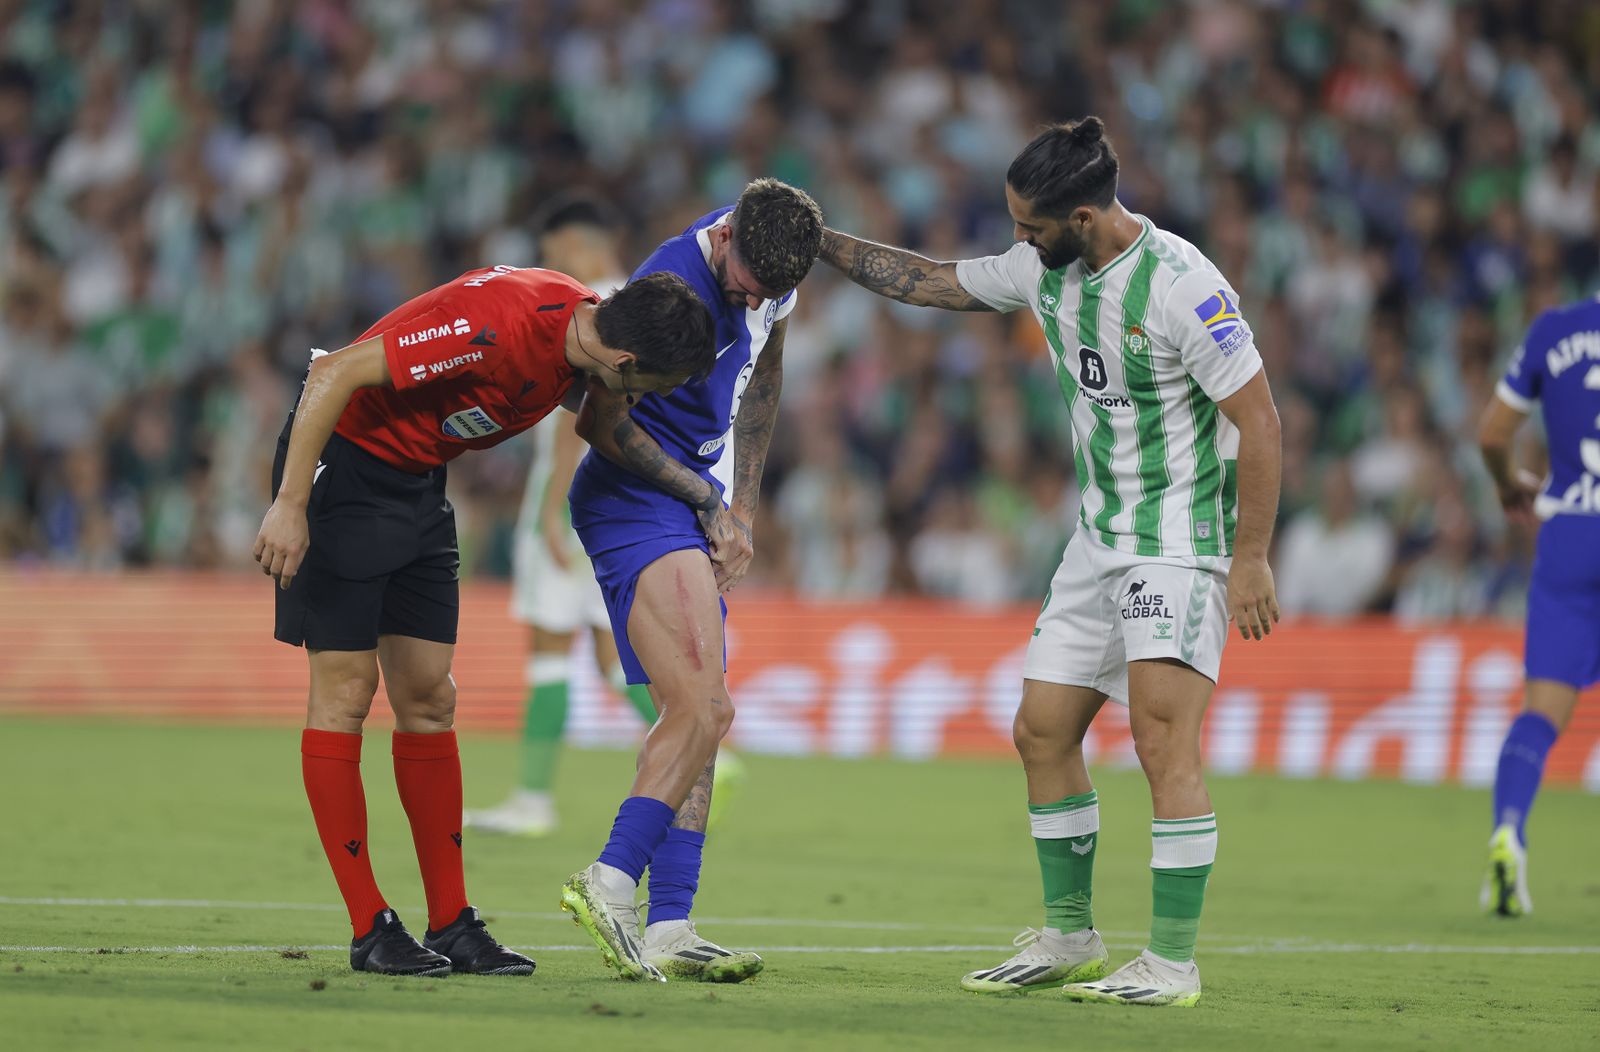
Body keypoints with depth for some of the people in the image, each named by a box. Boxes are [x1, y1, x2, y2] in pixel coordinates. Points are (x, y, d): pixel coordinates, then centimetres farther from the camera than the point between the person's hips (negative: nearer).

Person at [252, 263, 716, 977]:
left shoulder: (583, 323, -6)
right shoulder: (495, 328, -32)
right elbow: (334, 373, -29)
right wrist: (289, 506, -29)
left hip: (419, 482, 8)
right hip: (343, 460, -8)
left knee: (429, 698, 6)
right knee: (345, 691, -6)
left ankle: (452, 926, 8)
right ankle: (371, 933, -4)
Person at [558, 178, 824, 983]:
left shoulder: (772, 273, 4)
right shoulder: (671, 286, -22)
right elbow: (601, 421, -15)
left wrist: (741, 508, 18)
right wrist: (710, 503, -7)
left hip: (697, 509, 9)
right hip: (634, 500, -9)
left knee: (696, 717, 4)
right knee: (704, 709, -20)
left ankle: (669, 927, 2)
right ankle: (612, 881, -20)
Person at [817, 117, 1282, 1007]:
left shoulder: (1182, 284, -21)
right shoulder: (1045, 270, 3)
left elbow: (1258, 419, -18)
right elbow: (931, 282, 19)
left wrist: (1252, 558, -19)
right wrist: (819, 241, 17)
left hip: (1185, 540, -8)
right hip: (1101, 538, 8)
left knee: (1164, 739, -17)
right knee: (1043, 731, 8)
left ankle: (1175, 961, -12)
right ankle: (1070, 939, 21)